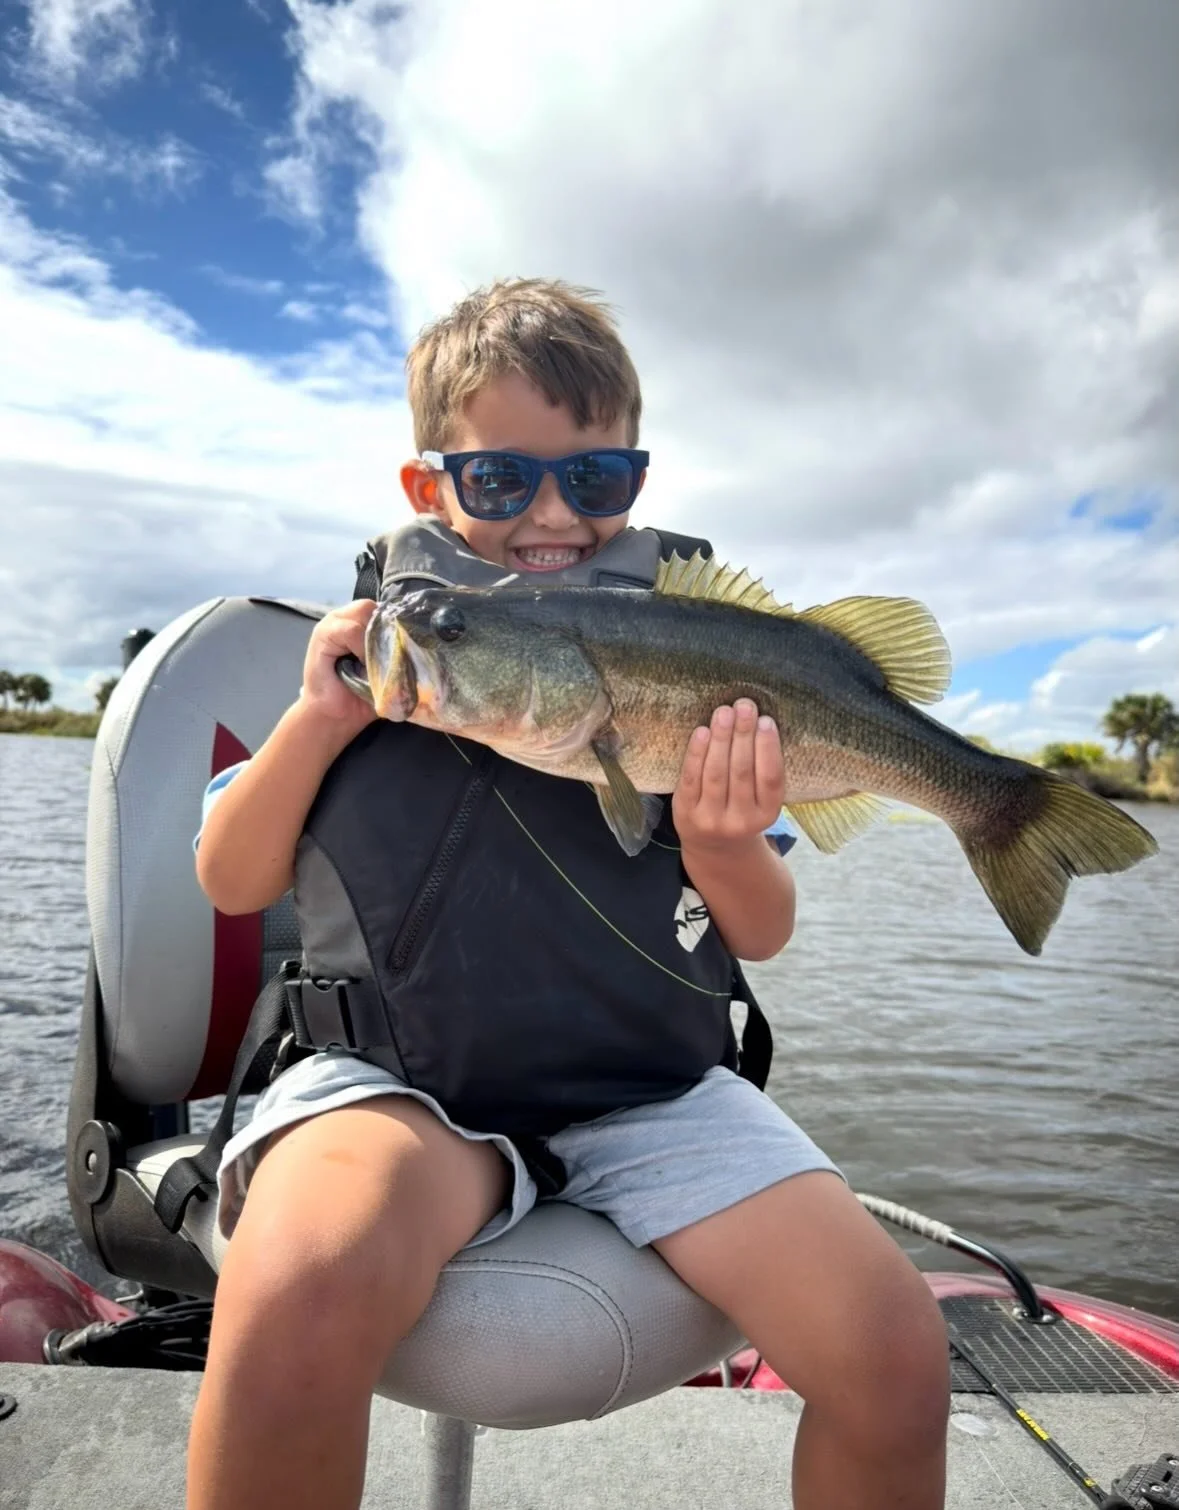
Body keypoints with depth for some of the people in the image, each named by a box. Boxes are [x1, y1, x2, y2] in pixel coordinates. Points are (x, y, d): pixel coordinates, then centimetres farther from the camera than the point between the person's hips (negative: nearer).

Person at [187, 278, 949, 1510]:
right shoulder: (381, 650, 2)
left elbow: (762, 937, 6)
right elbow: (231, 882, 4)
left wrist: (719, 848, -18)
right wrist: (316, 723, -14)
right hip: (405, 1054, -1)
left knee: (895, 1354, -14)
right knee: (303, 1296, -34)